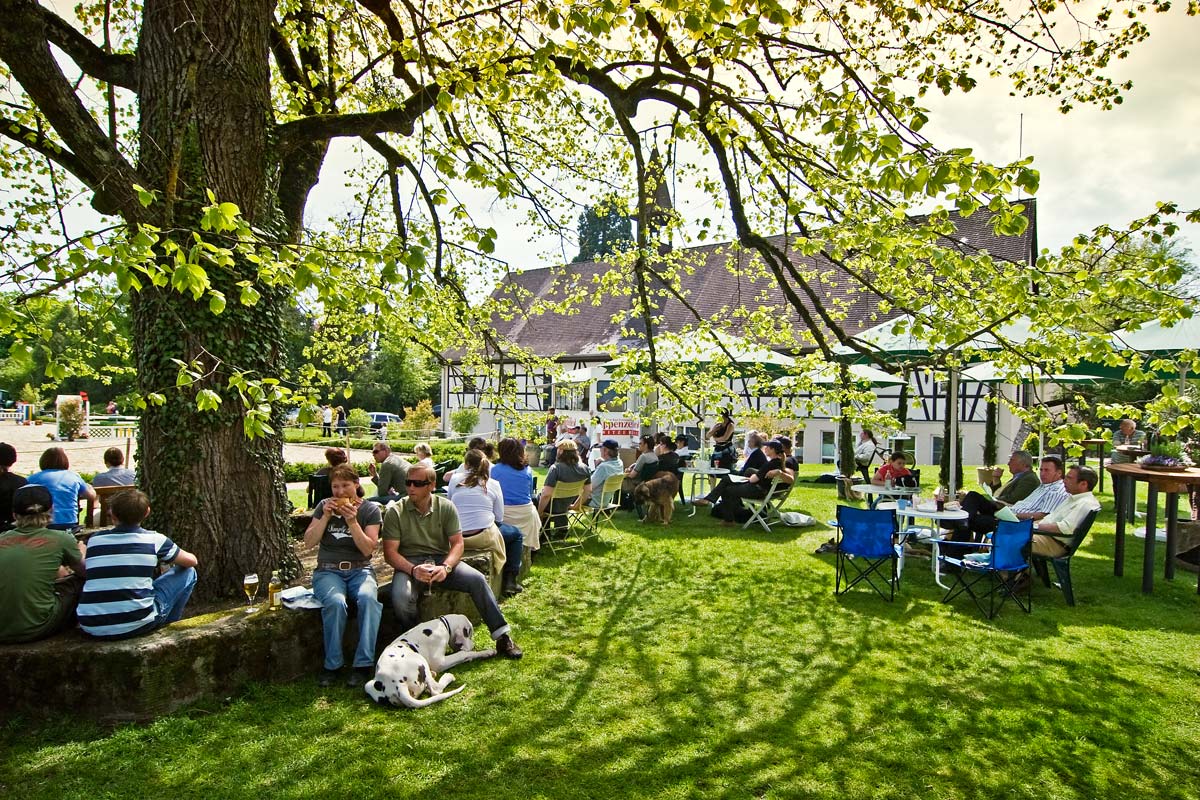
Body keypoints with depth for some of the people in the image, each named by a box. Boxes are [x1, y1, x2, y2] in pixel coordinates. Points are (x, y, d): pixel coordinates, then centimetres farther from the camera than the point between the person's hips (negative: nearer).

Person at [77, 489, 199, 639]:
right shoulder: (154, 539, -2)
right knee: (188, 572, 13)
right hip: (135, 625, -5)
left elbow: (84, 571, 26)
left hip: (91, 628, 5)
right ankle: (167, 626, 26)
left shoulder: (95, 539, 7)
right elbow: (192, 561, 11)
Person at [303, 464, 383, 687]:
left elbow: (368, 549, -7)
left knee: (368, 598, -34)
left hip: (359, 569, -1)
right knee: (335, 602, -33)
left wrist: (352, 522, -17)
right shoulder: (324, 506, 9)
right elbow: (309, 541, 2)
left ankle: (364, 663, -26)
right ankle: (332, 664, -17)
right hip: (328, 570, 1)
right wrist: (326, 516, -9)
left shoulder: (370, 509, 3)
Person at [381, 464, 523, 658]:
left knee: (477, 579, -22)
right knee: (401, 597, -33)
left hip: (442, 559, 2)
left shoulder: (446, 507, 0)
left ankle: (502, 636, -12)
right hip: (409, 563, -1)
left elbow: (458, 543, -2)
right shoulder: (395, 512, -4)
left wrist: (446, 567, -22)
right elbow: (390, 551, -8)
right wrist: (413, 569, -26)